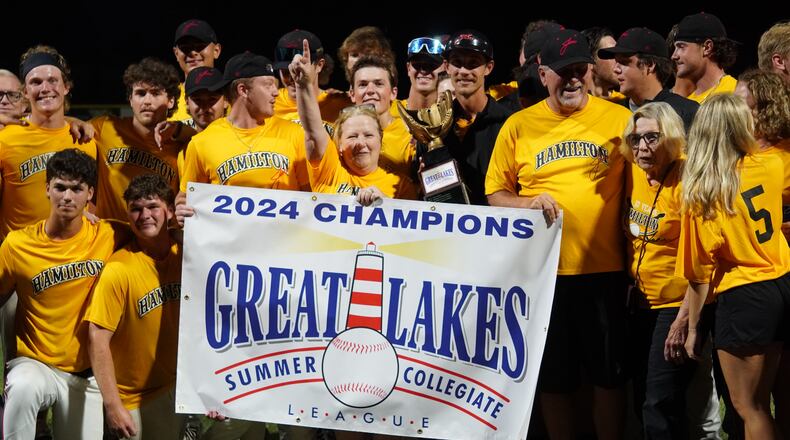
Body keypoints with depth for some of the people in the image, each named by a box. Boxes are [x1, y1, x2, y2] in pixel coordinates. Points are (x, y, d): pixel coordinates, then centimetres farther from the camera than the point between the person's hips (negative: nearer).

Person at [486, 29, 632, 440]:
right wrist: (527, 203, -13)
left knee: (608, 375, 7)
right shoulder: (518, 126, 2)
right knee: (552, 376, 10)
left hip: (604, 269, -1)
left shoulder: (618, 118, 0)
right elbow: (495, 194, 8)